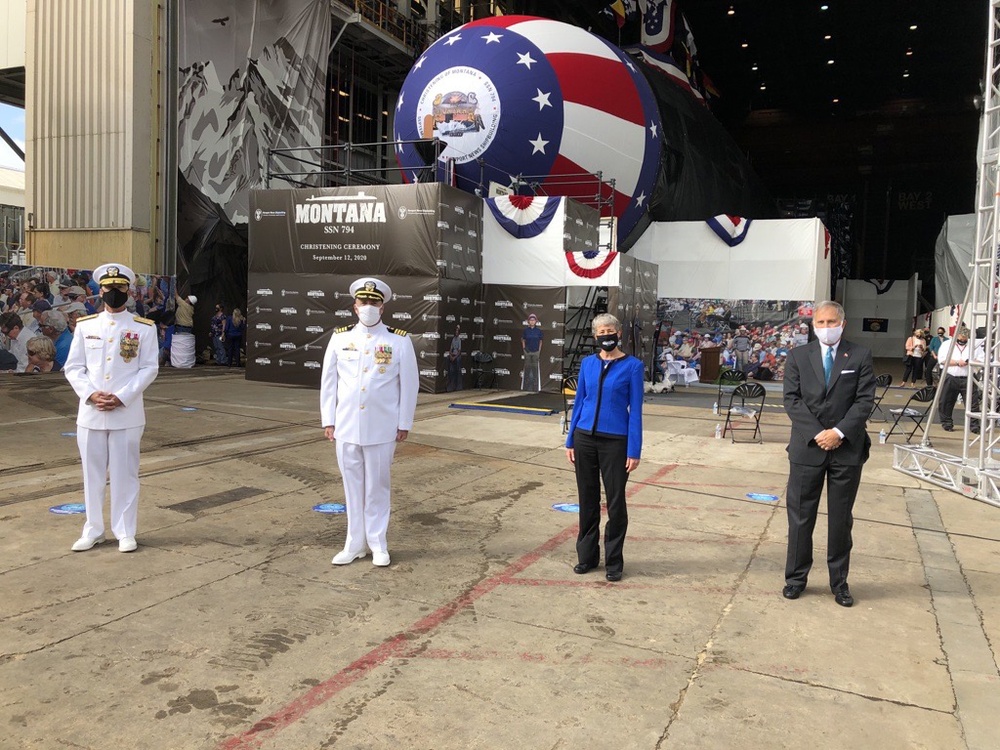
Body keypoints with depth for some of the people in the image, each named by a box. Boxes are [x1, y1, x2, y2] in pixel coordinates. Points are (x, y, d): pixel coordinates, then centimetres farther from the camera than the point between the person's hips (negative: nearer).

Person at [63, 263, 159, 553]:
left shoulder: (144, 328, 1)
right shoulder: (84, 326, 7)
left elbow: (149, 369, -3)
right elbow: (73, 367, 5)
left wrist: (121, 397, -14)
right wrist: (91, 395, -11)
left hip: (127, 414, -2)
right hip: (90, 413, 2)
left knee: (125, 474, 4)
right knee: (92, 474, 11)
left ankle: (125, 532, 15)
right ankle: (93, 530, 24)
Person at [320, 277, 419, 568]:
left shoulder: (400, 341, -3)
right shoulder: (339, 338, 3)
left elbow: (409, 384, 0)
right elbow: (328, 381, 7)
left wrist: (404, 423, -1)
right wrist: (328, 421, 5)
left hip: (382, 429, -2)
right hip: (346, 427, 2)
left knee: (377, 486, 8)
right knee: (352, 486, 11)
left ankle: (378, 543, 22)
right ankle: (355, 543, 24)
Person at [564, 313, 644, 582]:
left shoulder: (632, 366, -6)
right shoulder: (587, 363, 5)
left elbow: (635, 410, -7)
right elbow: (579, 402, 10)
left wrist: (634, 450, -11)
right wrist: (571, 441, 7)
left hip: (615, 442, -3)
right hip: (585, 439, 4)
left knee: (615, 503, 5)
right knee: (587, 500, 12)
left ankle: (613, 562, 18)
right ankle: (587, 556, 26)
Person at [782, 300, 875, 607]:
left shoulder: (860, 355, 3)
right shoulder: (798, 355, 4)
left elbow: (865, 400, -3)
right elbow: (792, 399, -2)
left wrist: (839, 432, -14)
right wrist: (817, 434, -12)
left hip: (847, 448, 0)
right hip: (807, 447, 0)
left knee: (841, 518, 9)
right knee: (800, 516, 6)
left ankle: (839, 581, 21)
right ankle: (796, 578, 18)